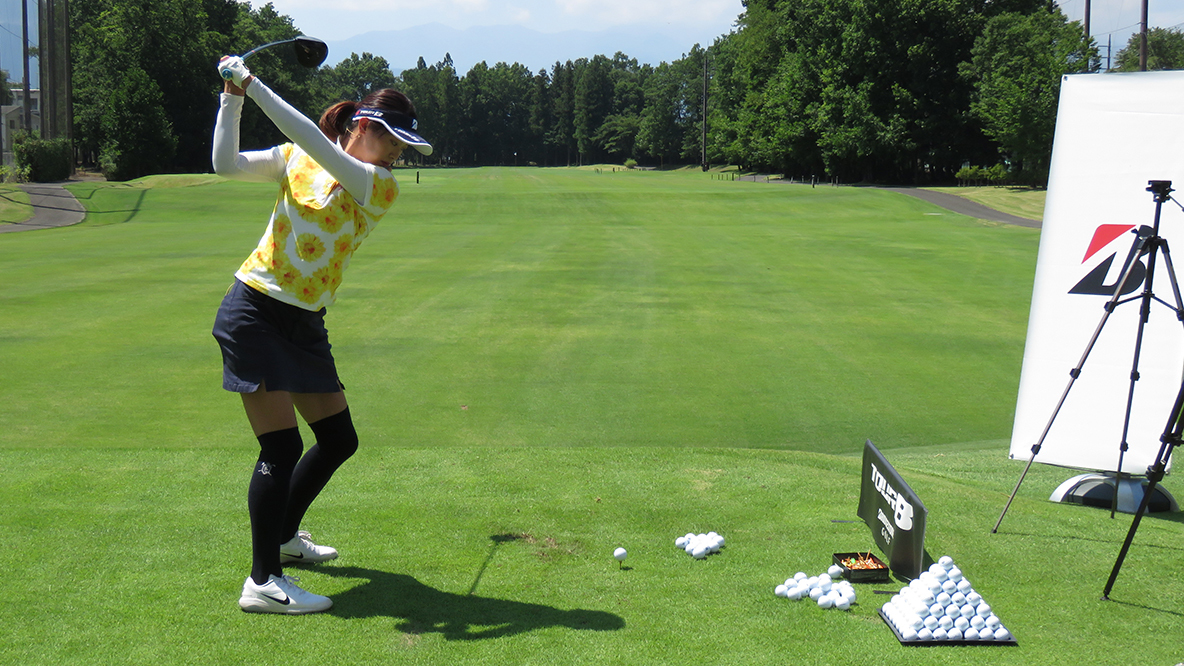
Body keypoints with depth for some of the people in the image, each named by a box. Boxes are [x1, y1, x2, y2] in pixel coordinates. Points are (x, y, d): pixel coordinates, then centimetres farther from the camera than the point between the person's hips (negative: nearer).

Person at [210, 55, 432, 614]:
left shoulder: (381, 188, -2)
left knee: (338, 440, 11)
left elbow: (314, 143, -16)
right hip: (254, 312, -5)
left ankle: (283, 536, 35)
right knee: (281, 446, -12)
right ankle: (262, 582, -4)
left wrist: (253, 84, -22)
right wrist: (233, 98, -14)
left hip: (304, 325, 5)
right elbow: (226, 164, -5)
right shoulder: (294, 160, -1)